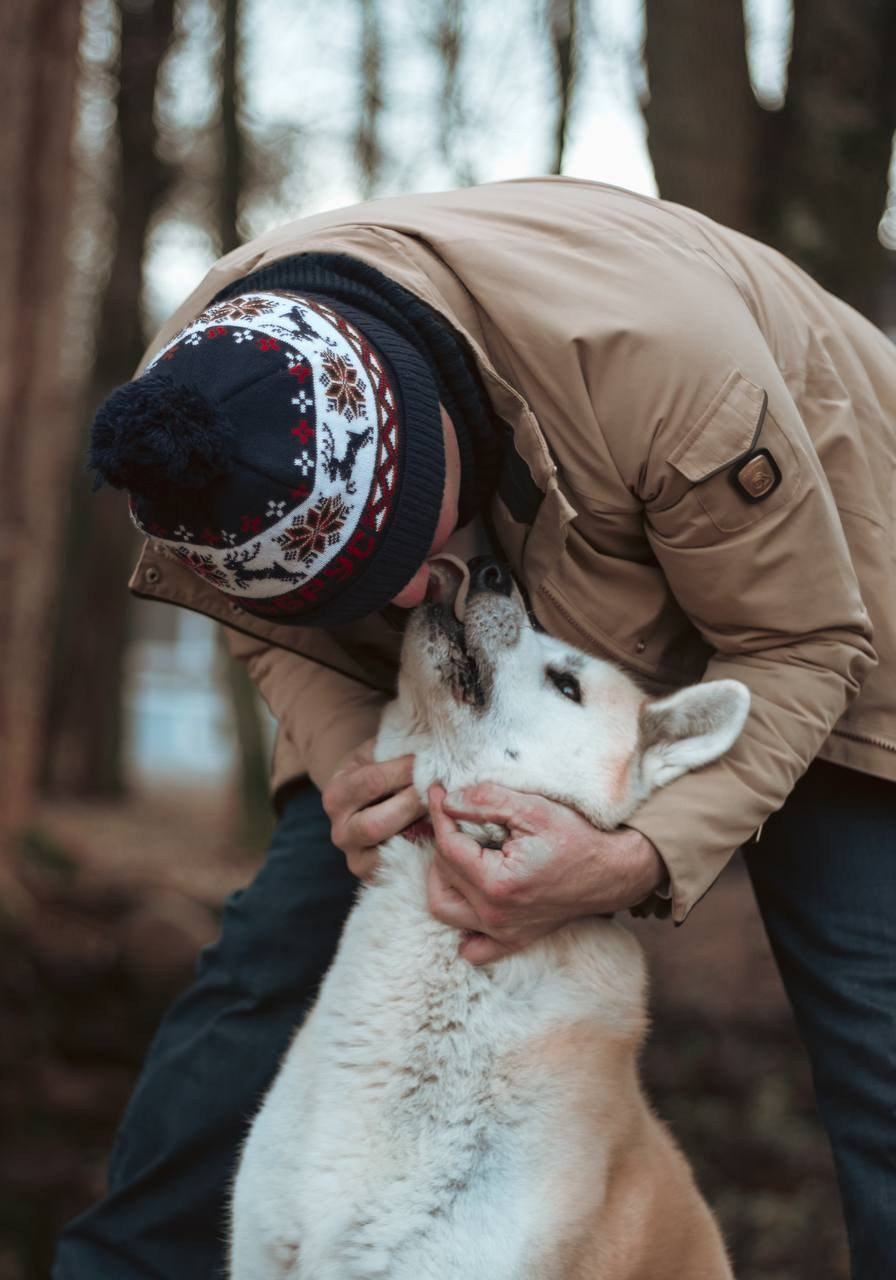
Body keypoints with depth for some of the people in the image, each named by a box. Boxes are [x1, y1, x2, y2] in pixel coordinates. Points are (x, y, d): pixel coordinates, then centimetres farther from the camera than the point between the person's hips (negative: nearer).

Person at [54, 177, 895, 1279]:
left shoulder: (659, 358, -42)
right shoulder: (192, 402, -27)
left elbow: (801, 643, -27)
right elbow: (276, 624, -6)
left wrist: (638, 863, -41)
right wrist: (339, 760, -28)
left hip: (796, 560, -3)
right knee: (278, 945, -9)